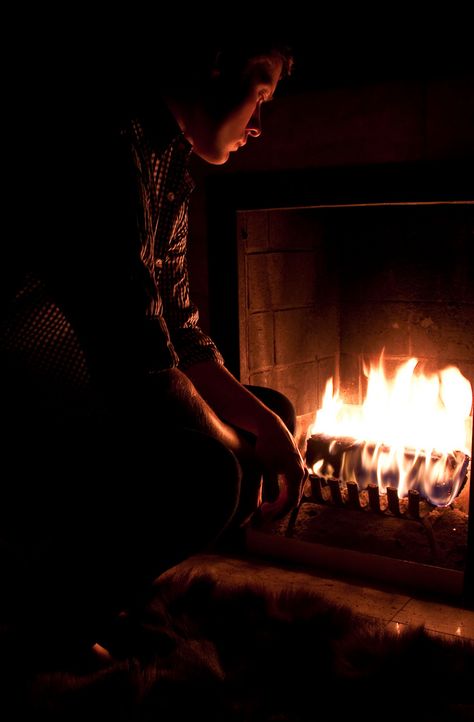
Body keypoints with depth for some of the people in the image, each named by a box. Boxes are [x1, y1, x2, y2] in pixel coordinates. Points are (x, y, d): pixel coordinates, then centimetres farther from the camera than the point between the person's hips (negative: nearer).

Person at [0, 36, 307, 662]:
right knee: (199, 475, -32)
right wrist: (236, 452, -10)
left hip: (77, 389, 11)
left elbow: (179, 332, 16)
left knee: (274, 412, 11)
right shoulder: (113, 132, -18)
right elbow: (136, 353, -25)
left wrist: (262, 423, 3)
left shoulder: (171, 165, 15)